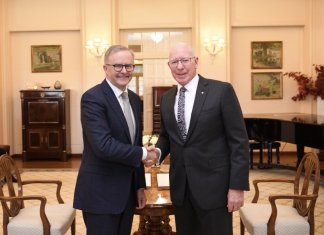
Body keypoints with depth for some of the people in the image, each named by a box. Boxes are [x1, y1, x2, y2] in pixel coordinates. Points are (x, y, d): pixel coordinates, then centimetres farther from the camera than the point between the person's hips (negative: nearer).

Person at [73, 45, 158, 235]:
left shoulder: (135, 99, 10)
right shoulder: (93, 98, -16)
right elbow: (103, 145, -27)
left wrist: (140, 185, 13)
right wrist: (143, 154, -15)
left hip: (127, 191, 8)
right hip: (100, 192, -7)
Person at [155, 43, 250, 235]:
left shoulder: (222, 91, -8)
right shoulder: (167, 98, 9)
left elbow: (239, 141, -10)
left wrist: (237, 186, -13)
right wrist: (158, 151, -4)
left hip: (213, 185, -5)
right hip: (180, 187, 5)